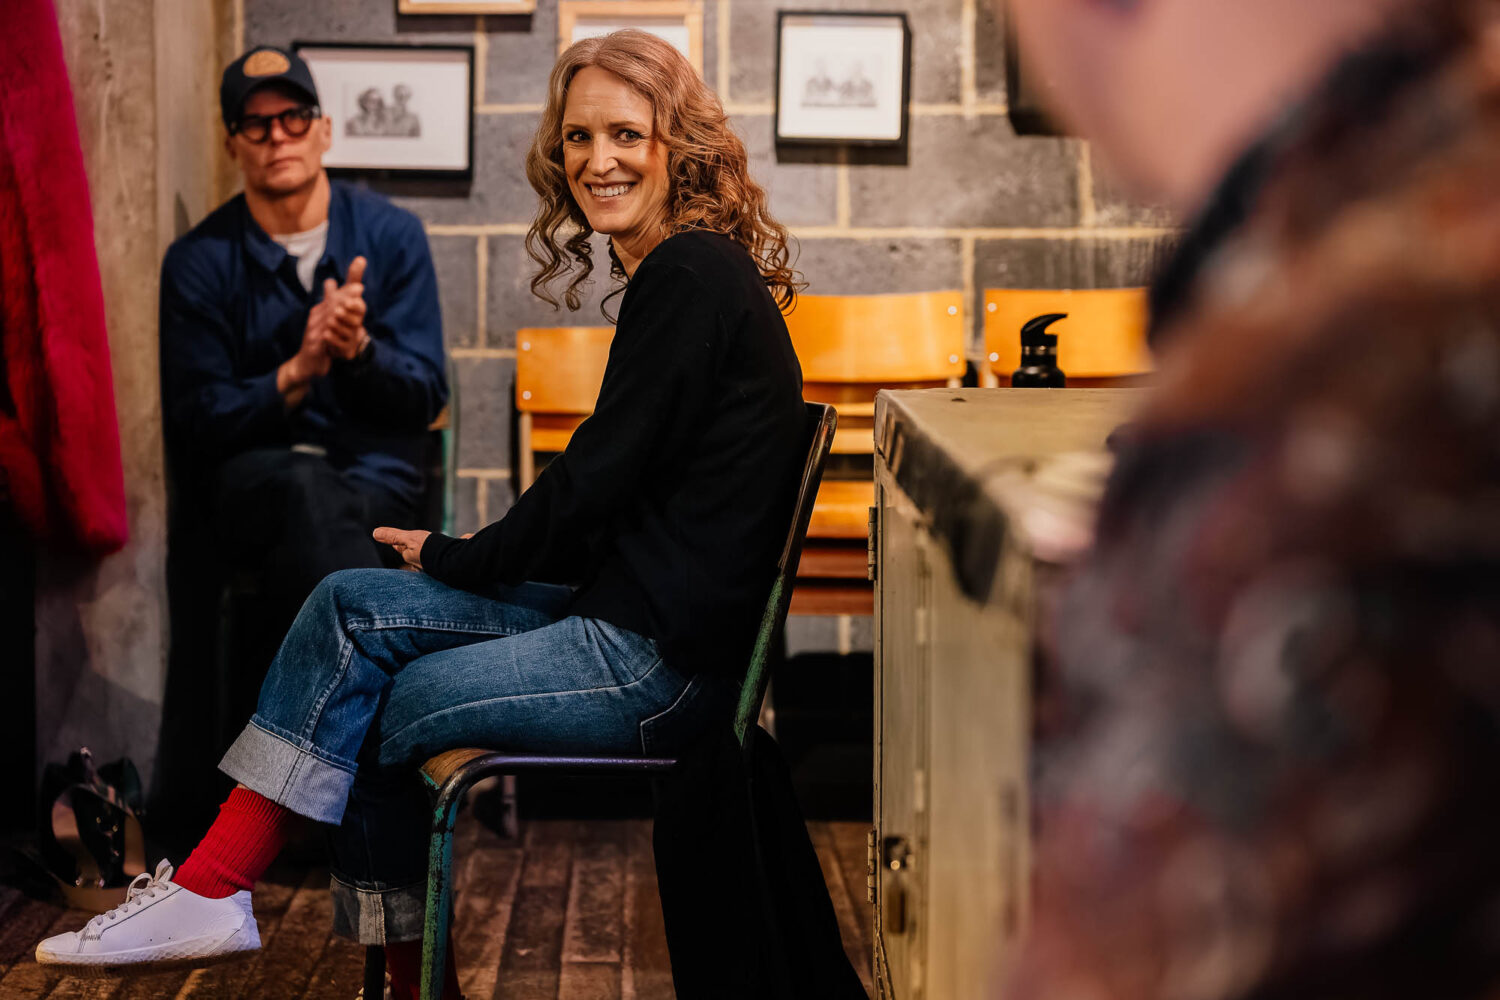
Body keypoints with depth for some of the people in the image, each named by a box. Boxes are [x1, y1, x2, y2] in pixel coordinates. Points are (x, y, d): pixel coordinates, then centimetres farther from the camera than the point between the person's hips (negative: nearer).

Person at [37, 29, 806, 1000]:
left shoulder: (689, 276, -15)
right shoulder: (684, 270, 15)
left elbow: (601, 474, -16)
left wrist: (461, 560, -1)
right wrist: (477, 557, 7)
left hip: (662, 656, -9)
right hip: (635, 614, 9)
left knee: (366, 710, -1)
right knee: (355, 605, 3)